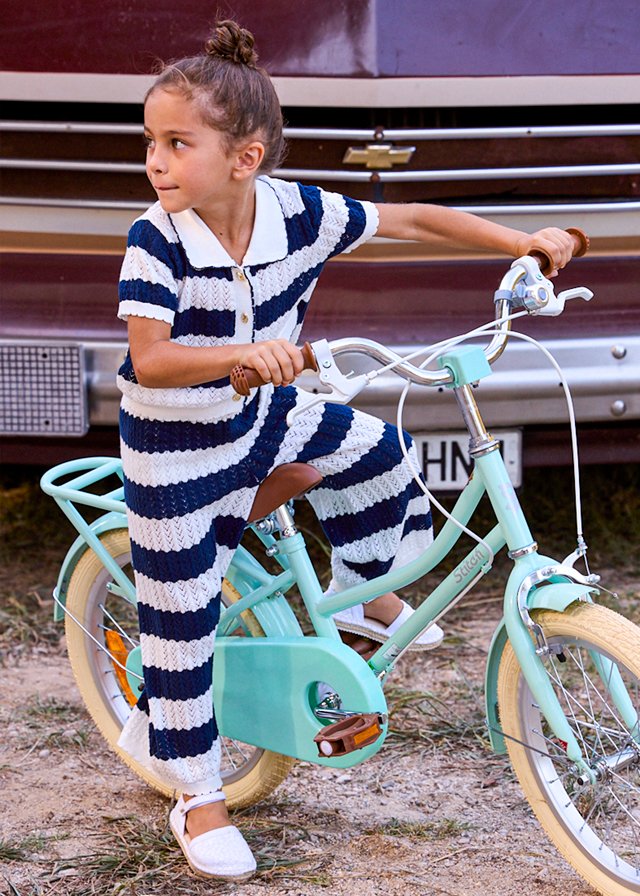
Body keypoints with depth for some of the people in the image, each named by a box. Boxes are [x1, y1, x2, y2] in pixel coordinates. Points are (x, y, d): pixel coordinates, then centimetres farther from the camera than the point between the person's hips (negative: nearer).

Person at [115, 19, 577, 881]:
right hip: (175, 447, -4)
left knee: (377, 450, 9)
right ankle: (198, 799, 18)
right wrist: (242, 353, -50)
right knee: (183, 616, 3)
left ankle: (363, 595, 35)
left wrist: (526, 241, -13)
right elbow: (149, 360, -33)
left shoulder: (297, 211, -17)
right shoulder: (157, 239, -26)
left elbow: (414, 220, -8)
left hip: (261, 414, 5)